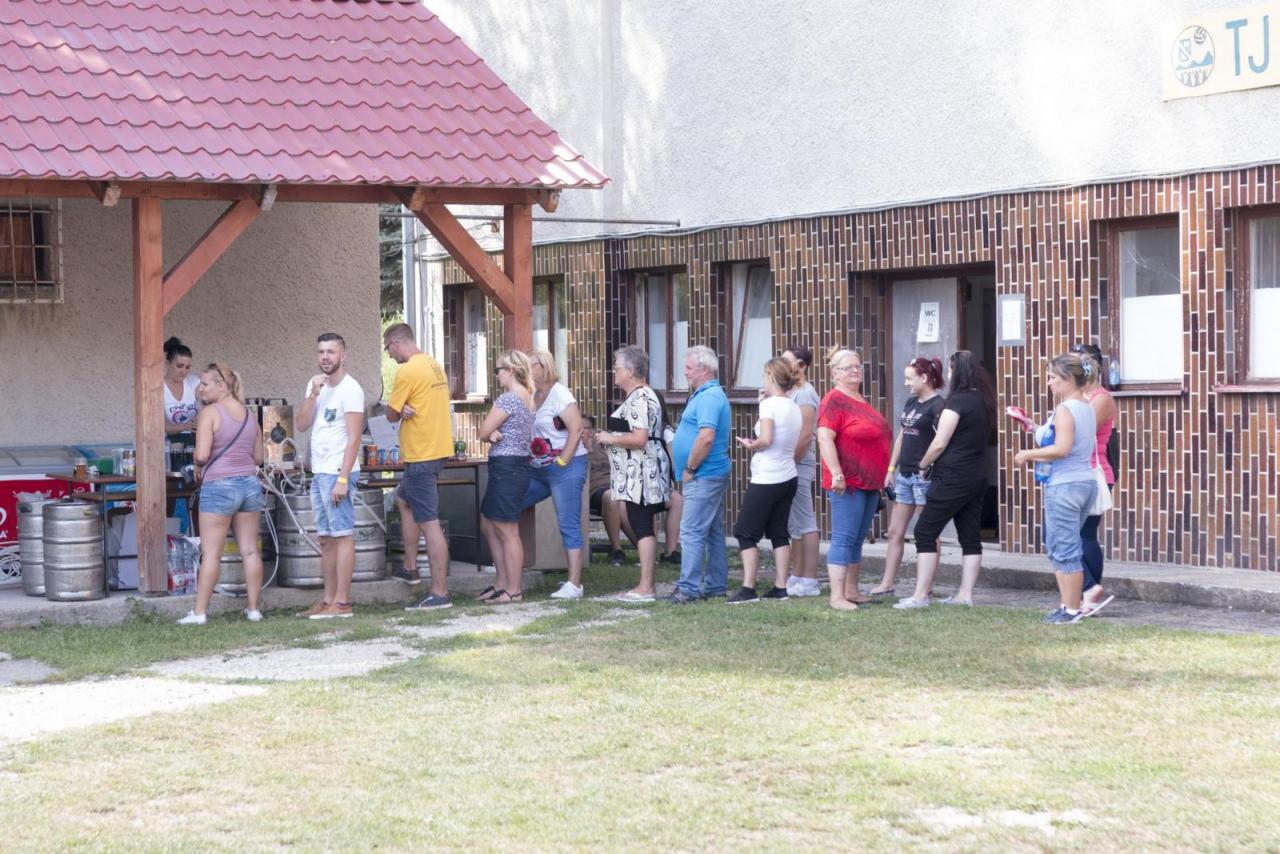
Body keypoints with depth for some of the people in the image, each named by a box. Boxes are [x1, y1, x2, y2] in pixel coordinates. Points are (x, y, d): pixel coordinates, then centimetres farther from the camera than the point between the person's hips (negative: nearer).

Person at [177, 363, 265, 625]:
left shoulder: (210, 413, -9)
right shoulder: (249, 414, 10)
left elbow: (202, 454, -16)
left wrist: (199, 468, 4)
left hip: (219, 487, -6)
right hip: (250, 485, 6)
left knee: (211, 553, -1)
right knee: (250, 549, 9)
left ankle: (199, 612, 2)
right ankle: (254, 608, 12)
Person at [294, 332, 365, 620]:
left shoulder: (350, 389, -10)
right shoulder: (316, 385, 13)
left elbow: (354, 438, -15)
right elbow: (302, 424, 5)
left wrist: (342, 479, -20)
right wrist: (313, 394, -9)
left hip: (337, 472, -8)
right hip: (318, 472, 8)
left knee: (342, 535, -7)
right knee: (325, 538, 10)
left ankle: (342, 602, -8)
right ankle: (328, 599, 14)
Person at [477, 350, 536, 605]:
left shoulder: (508, 398, -16)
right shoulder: (527, 397, 15)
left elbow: (484, 432, -12)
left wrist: (491, 434, 9)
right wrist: (495, 433, -7)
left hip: (505, 468, -10)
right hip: (517, 466, 10)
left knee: (507, 531, -4)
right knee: (488, 525, 18)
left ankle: (513, 591, 1)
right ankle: (503, 582, 22)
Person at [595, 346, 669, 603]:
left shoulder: (638, 398, -16)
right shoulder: (643, 395, 17)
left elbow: (639, 438, -26)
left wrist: (610, 438, -13)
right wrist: (611, 437, 16)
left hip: (639, 474, -11)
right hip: (643, 472, 11)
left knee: (642, 528, -9)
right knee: (644, 528, 12)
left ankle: (646, 587, -8)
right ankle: (647, 584, 17)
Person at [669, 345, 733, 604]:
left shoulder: (709, 397, -16)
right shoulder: (709, 395, 17)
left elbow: (706, 437, -26)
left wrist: (690, 469, -17)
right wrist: (692, 469, 16)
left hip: (703, 476, -11)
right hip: (713, 475, 11)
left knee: (692, 532, -10)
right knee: (713, 532, 12)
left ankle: (689, 588, -11)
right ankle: (716, 586, 17)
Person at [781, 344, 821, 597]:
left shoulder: (805, 394, -12)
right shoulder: (793, 392, 17)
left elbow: (805, 435, -19)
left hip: (799, 466, -10)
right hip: (791, 467, 10)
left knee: (804, 524, -7)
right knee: (795, 525, 14)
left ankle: (809, 581, -5)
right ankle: (796, 577, 20)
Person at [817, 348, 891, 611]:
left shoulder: (861, 401, 17)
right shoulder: (834, 400, -11)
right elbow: (824, 438, -20)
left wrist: (882, 476, 26)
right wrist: (836, 474, -27)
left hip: (870, 482, 9)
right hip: (848, 483, -9)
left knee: (858, 539, 13)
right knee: (844, 538, -9)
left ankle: (851, 591, 20)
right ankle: (837, 597, -10)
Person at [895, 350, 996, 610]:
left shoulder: (957, 401, -15)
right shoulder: (984, 400, 10)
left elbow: (940, 443, -15)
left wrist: (923, 465, 1)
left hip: (952, 478, -8)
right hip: (977, 478, 9)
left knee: (925, 532, -3)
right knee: (970, 537, 7)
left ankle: (920, 596, -5)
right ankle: (965, 594, 8)